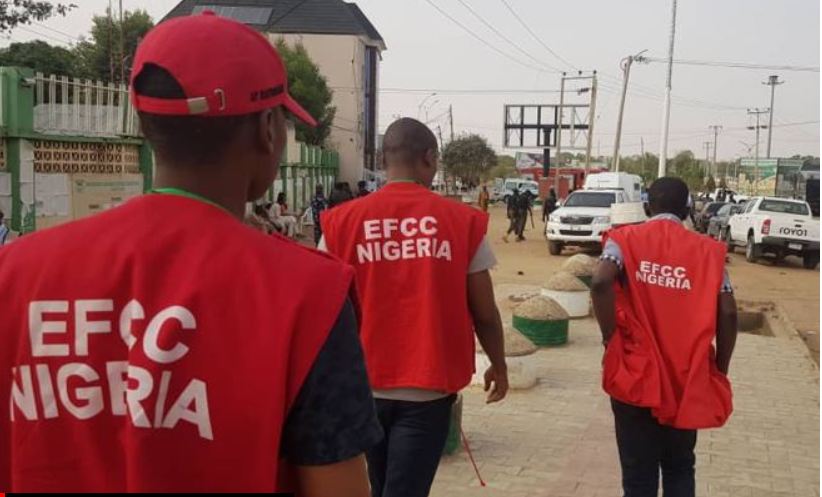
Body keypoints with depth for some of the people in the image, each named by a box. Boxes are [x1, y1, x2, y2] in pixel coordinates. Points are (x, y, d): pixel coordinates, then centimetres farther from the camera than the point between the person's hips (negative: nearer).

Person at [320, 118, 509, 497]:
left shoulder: (342, 222, -3)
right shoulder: (462, 221, -6)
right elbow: (484, 313, -1)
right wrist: (499, 366, 16)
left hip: (365, 384, 3)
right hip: (427, 387, -2)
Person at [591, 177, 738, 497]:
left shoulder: (625, 239, -1)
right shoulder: (708, 250, 3)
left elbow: (601, 283, -20)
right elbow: (728, 313, -5)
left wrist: (611, 338, -9)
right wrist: (720, 371, 6)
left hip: (635, 377, -1)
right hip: (687, 382, 2)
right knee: (679, 469, 20)